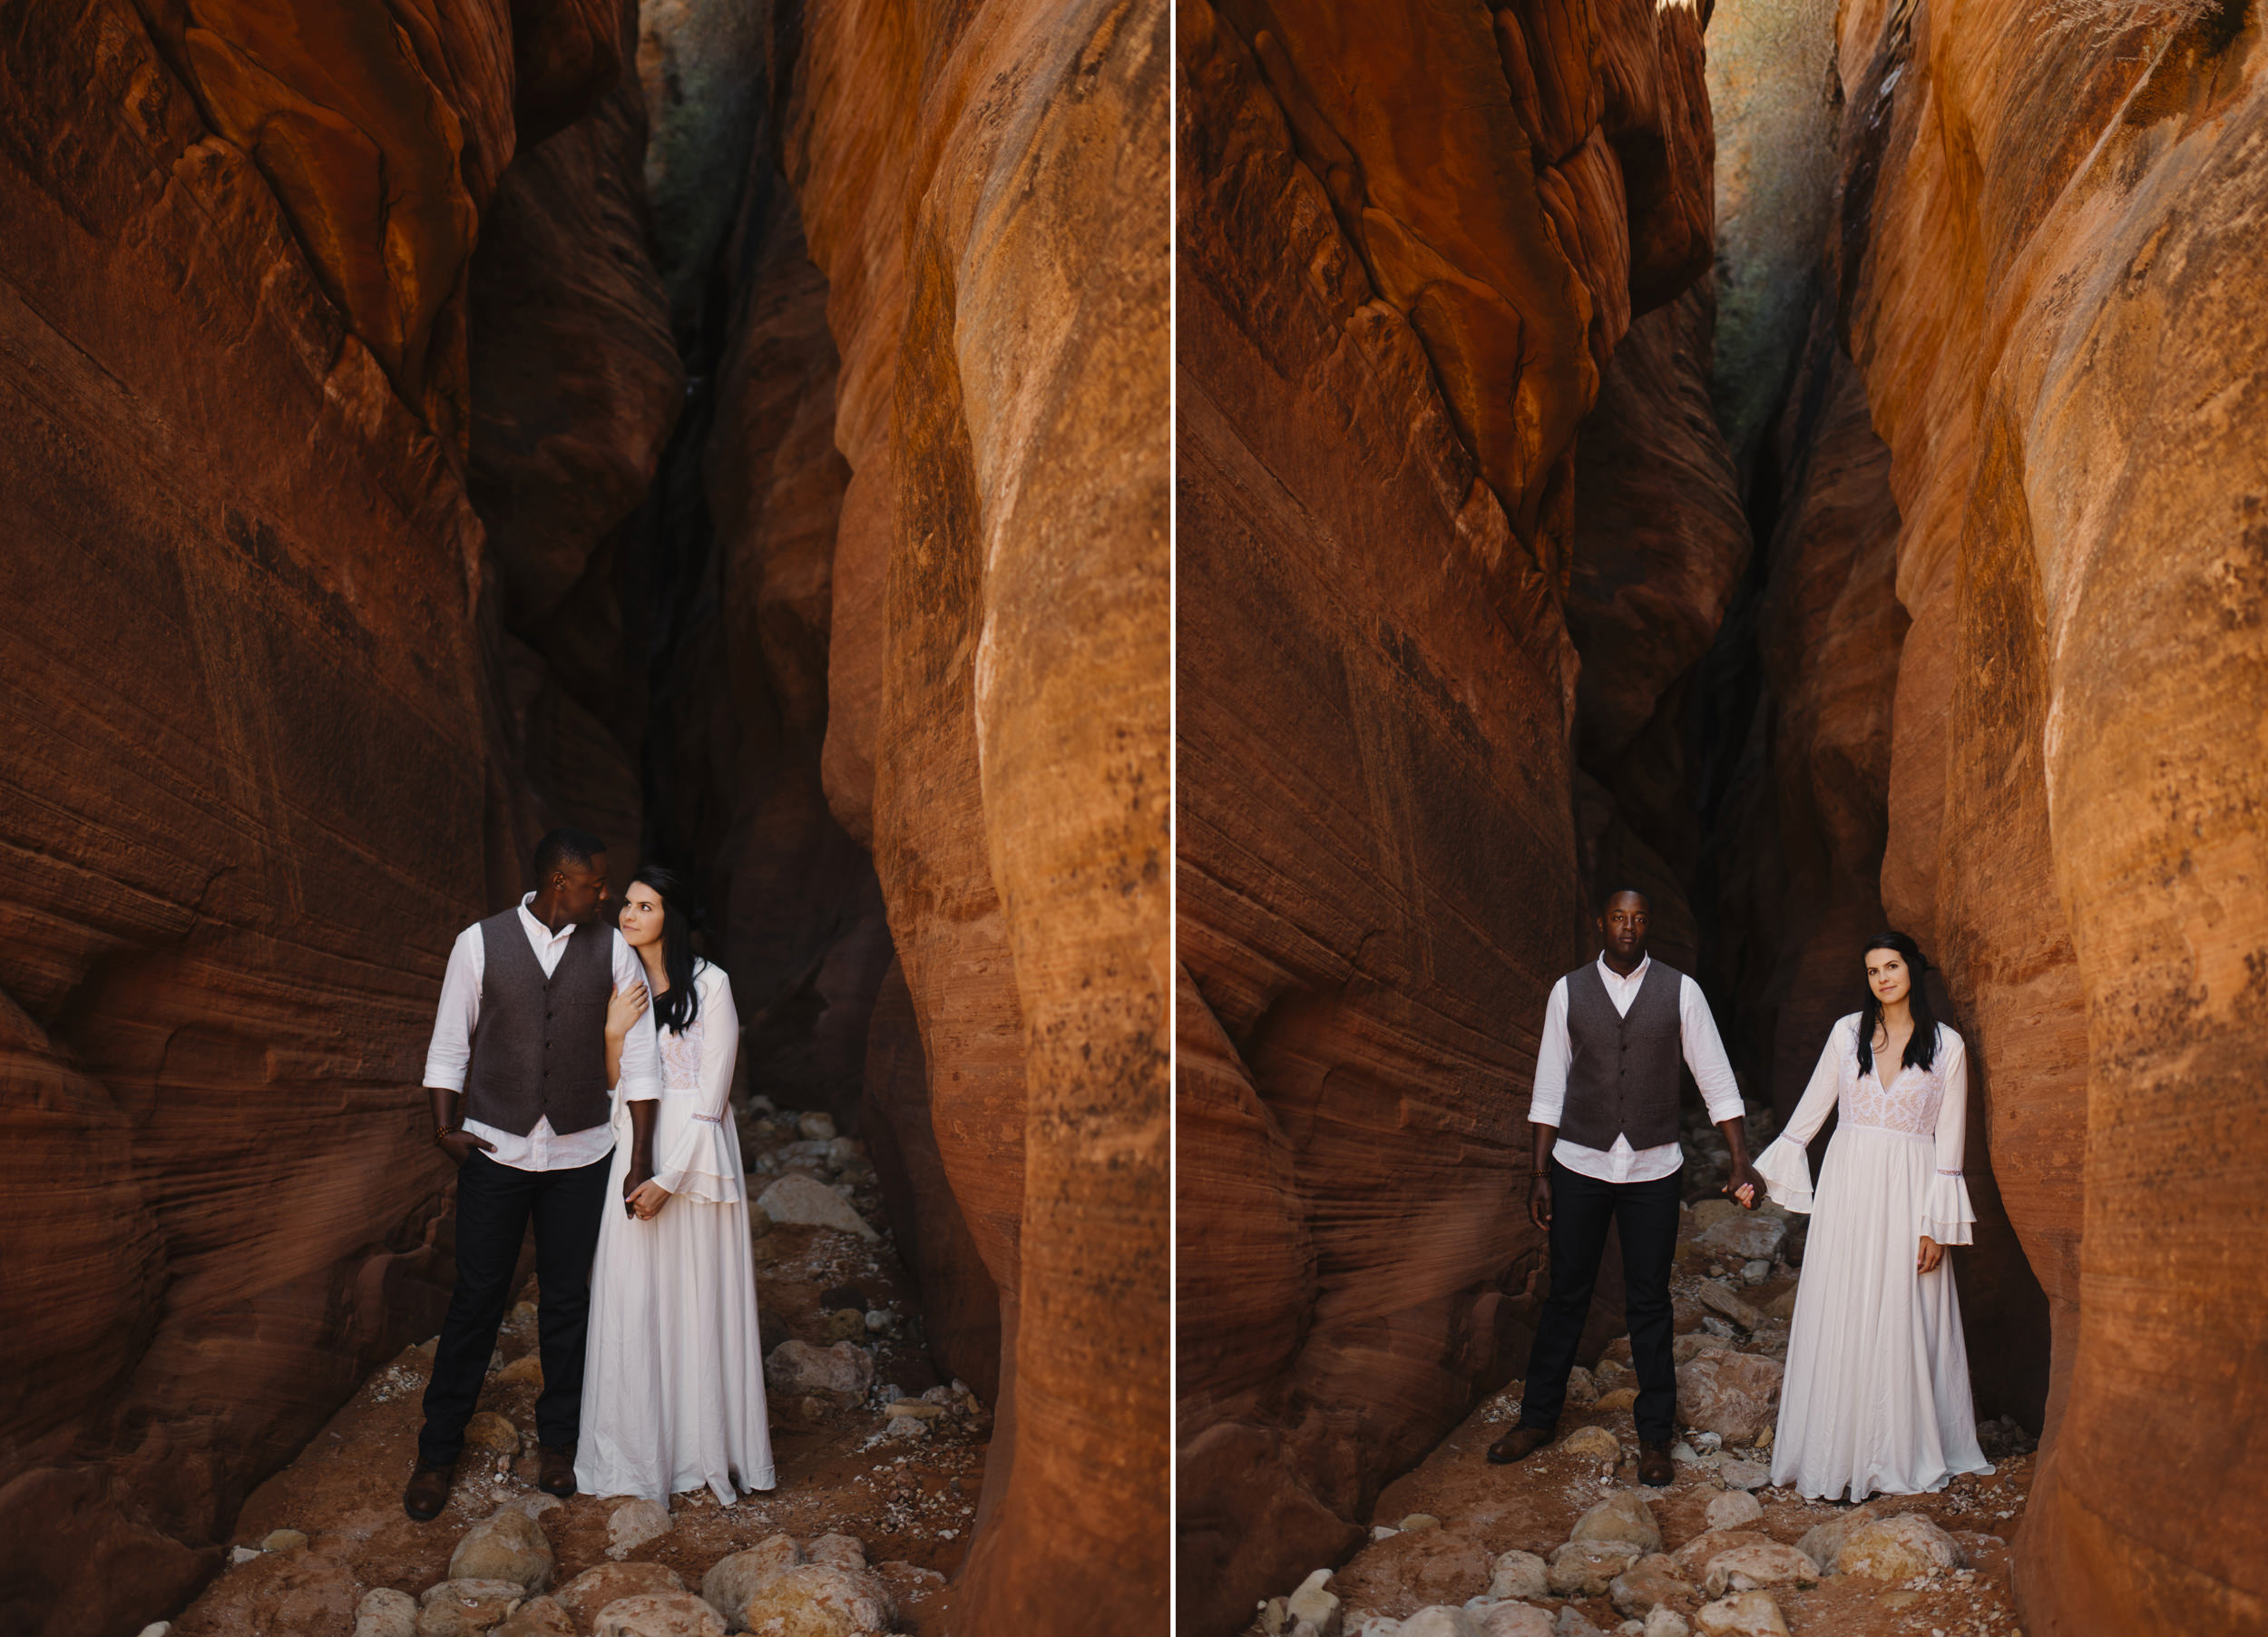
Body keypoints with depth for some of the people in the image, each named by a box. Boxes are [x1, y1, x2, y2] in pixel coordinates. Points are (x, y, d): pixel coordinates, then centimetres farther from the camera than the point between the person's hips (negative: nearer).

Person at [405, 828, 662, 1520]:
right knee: (476, 1299, 3)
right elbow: (450, 1042, 0)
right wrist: (444, 1128, -11)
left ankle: (557, 1440, 27)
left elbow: (638, 1054, 1)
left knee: (566, 1300, 10)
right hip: (494, 1150, -1)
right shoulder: (480, 943, -4)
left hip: (580, 1154, 2)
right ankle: (438, 1452, 17)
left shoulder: (613, 951, 0)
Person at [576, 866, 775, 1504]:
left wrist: (669, 1180, -14)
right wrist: (613, 1033, -12)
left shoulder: (709, 985, -7)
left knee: (698, 1301, 2)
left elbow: (712, 1092, -10)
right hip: (631, 1152, 4)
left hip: (694, 1156, -4)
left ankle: (706, 1448, 14)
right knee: (632, 1303, 4)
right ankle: (638, 1449, 15)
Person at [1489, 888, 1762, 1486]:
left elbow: (1716, 1079, 1)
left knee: (1649, 1302, 7)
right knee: (1567, 1295, 9)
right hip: (1579, 1166, 1)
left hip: (1653, 1169, 0)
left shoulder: (1680, 991, -1)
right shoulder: (1569, 992, 1)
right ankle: (1538, 1418, 24)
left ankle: (1655, 1436, 19)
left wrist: (1741, 1162, -5)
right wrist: (1540, 1173, 2)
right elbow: (1550, 1085, 4)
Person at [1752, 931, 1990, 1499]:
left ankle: (1898, 1453, 12)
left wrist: (1937, 1225, -5)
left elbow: (1948, 1142, 0)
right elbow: (1810, 1110, 11)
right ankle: (1837, 1449, 10)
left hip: (1908, 1194, -2)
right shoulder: (1847, 1033, 5)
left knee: (1901, 1320, 1)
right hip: (1847, 1183, 2)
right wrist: (1763, 1171, 9)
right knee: (1839, 1318, 2)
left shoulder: (1947, 1046, 0)